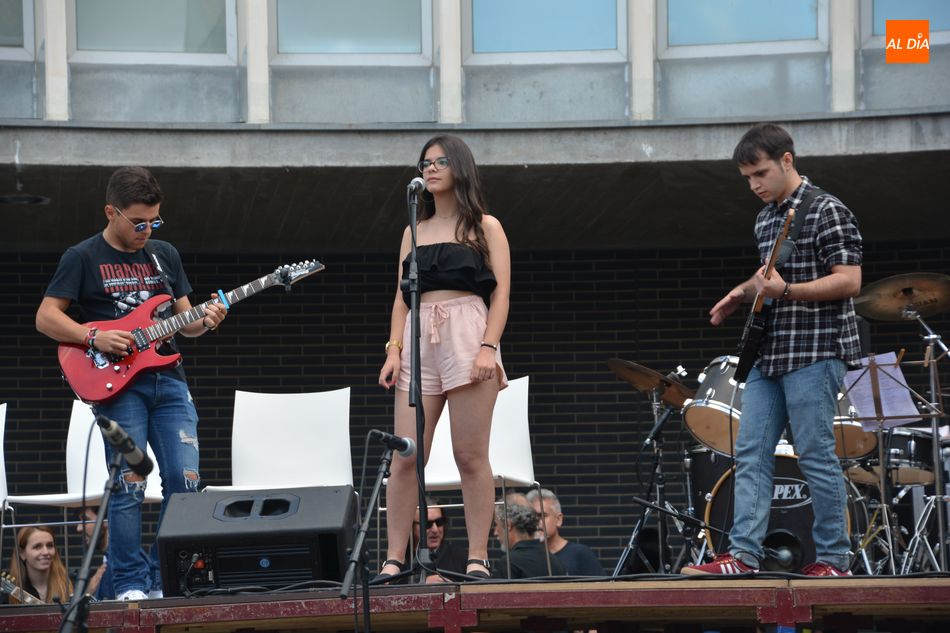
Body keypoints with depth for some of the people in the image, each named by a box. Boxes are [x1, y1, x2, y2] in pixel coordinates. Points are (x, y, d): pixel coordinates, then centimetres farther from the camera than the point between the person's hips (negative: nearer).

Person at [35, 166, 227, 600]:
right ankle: (130, 583, -2)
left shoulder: (165, 255, 15)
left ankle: (166, 579, 6)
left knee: (184, 480, -4)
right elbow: (46, 317, -1)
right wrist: (94, 338, -14)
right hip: (116, 383, -5)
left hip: (168, 382, 5)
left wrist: (204, 321, -3)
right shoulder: (82, 258, 0)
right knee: (129, 485, -10)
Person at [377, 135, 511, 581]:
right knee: (406, 456, -5)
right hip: (419, 342, 4)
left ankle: (478, 559, -6)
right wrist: (394, 348, 2)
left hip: (467, 338, -4)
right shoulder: (414, 233, 21)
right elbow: (402, 296, 17)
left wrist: (488, 347, -12)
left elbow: (500, 293, 2)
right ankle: (394, 560, -5)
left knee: (471, 456, -7)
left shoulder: (484, 227, 10)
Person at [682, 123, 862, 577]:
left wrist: (784, 290, -25)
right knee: (750, 453, 1)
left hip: (815, 352, -9)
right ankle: (744, 553, -3)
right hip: (769, 353, 9)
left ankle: (833, 558, 1)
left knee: (816, 456, -6)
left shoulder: (827, 212, -10)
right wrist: (743, 294, 12)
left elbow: (849, 281, -17)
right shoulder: (766, 219, 17)